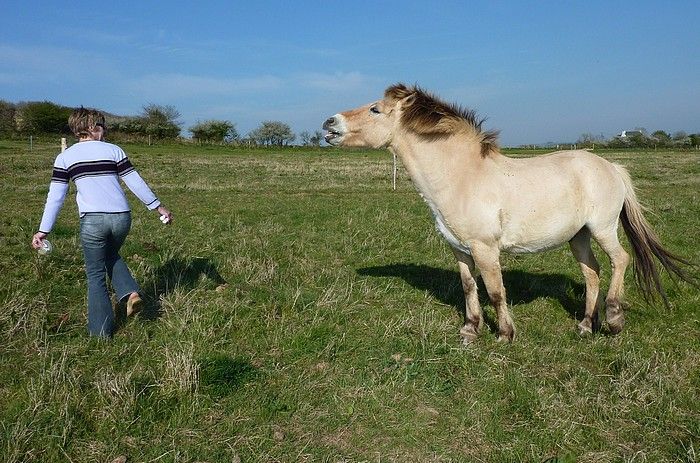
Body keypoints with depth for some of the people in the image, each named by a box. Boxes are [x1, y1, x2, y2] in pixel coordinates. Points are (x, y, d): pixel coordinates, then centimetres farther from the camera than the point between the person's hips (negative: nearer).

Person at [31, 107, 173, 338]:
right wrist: (158, 207, 14)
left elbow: (55, 196, 4)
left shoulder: (65, 157, 8)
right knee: (111, 256, 30)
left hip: (92, 220, -1)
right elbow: (136, 182, 6)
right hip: (121, 217, 2)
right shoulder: (114, 150, 8)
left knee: (96, 275, 12)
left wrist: (43, 231, 7)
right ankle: (130, 292, 9)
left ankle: (101, 330, 17)